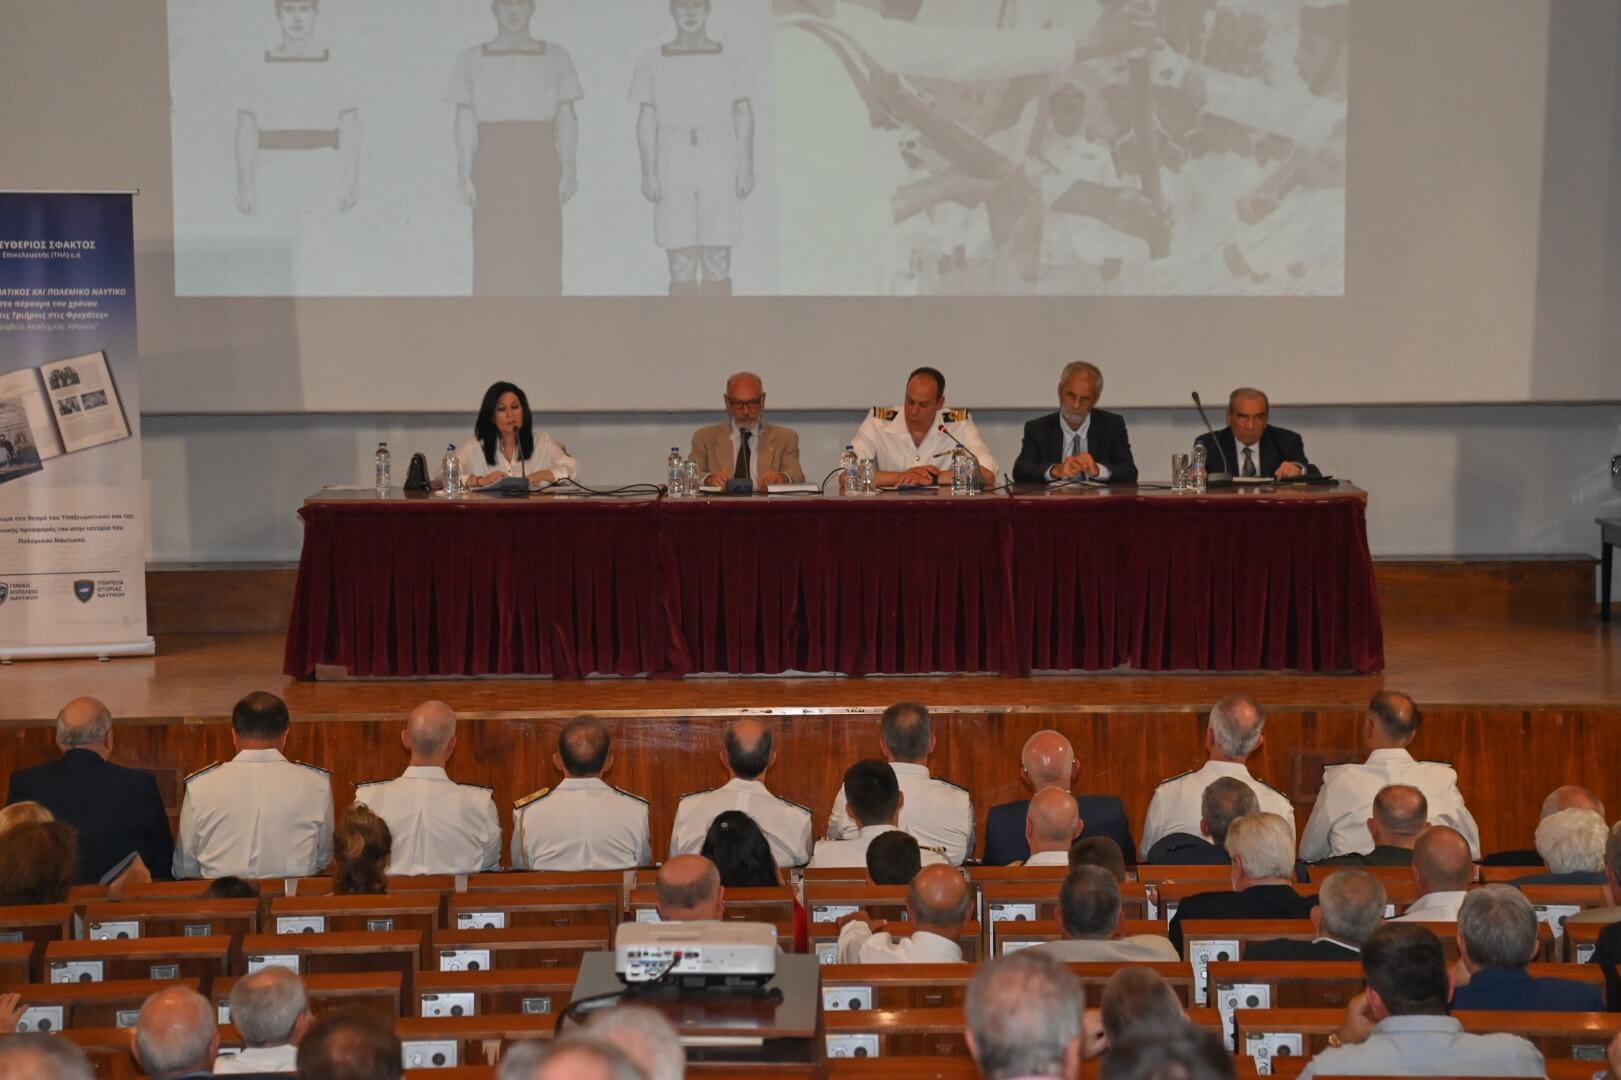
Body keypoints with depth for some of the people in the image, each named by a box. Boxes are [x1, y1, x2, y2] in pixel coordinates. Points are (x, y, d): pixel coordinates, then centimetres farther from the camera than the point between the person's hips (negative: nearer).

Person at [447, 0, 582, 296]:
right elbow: (465, 121, 4)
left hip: (540, 163, 0)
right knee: (492, 258, -5)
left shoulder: (555, 57, 8)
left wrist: (568, 170, -4)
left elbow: (566, 117, 6)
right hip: (492, 164, 0)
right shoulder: (472, 60, 7)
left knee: (542, 258, -5)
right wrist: (465, 175, -5)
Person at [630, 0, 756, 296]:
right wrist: (648, 172, -2)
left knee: (718, 266, -3)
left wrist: (746, 168, -2)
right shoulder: (653, 61, 7)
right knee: (681, 268, -2)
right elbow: (646, 119, 6)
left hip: (720, 166, 0)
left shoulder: (730, 60, 7)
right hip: (673, 168, 0)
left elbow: (744, 116, 6)